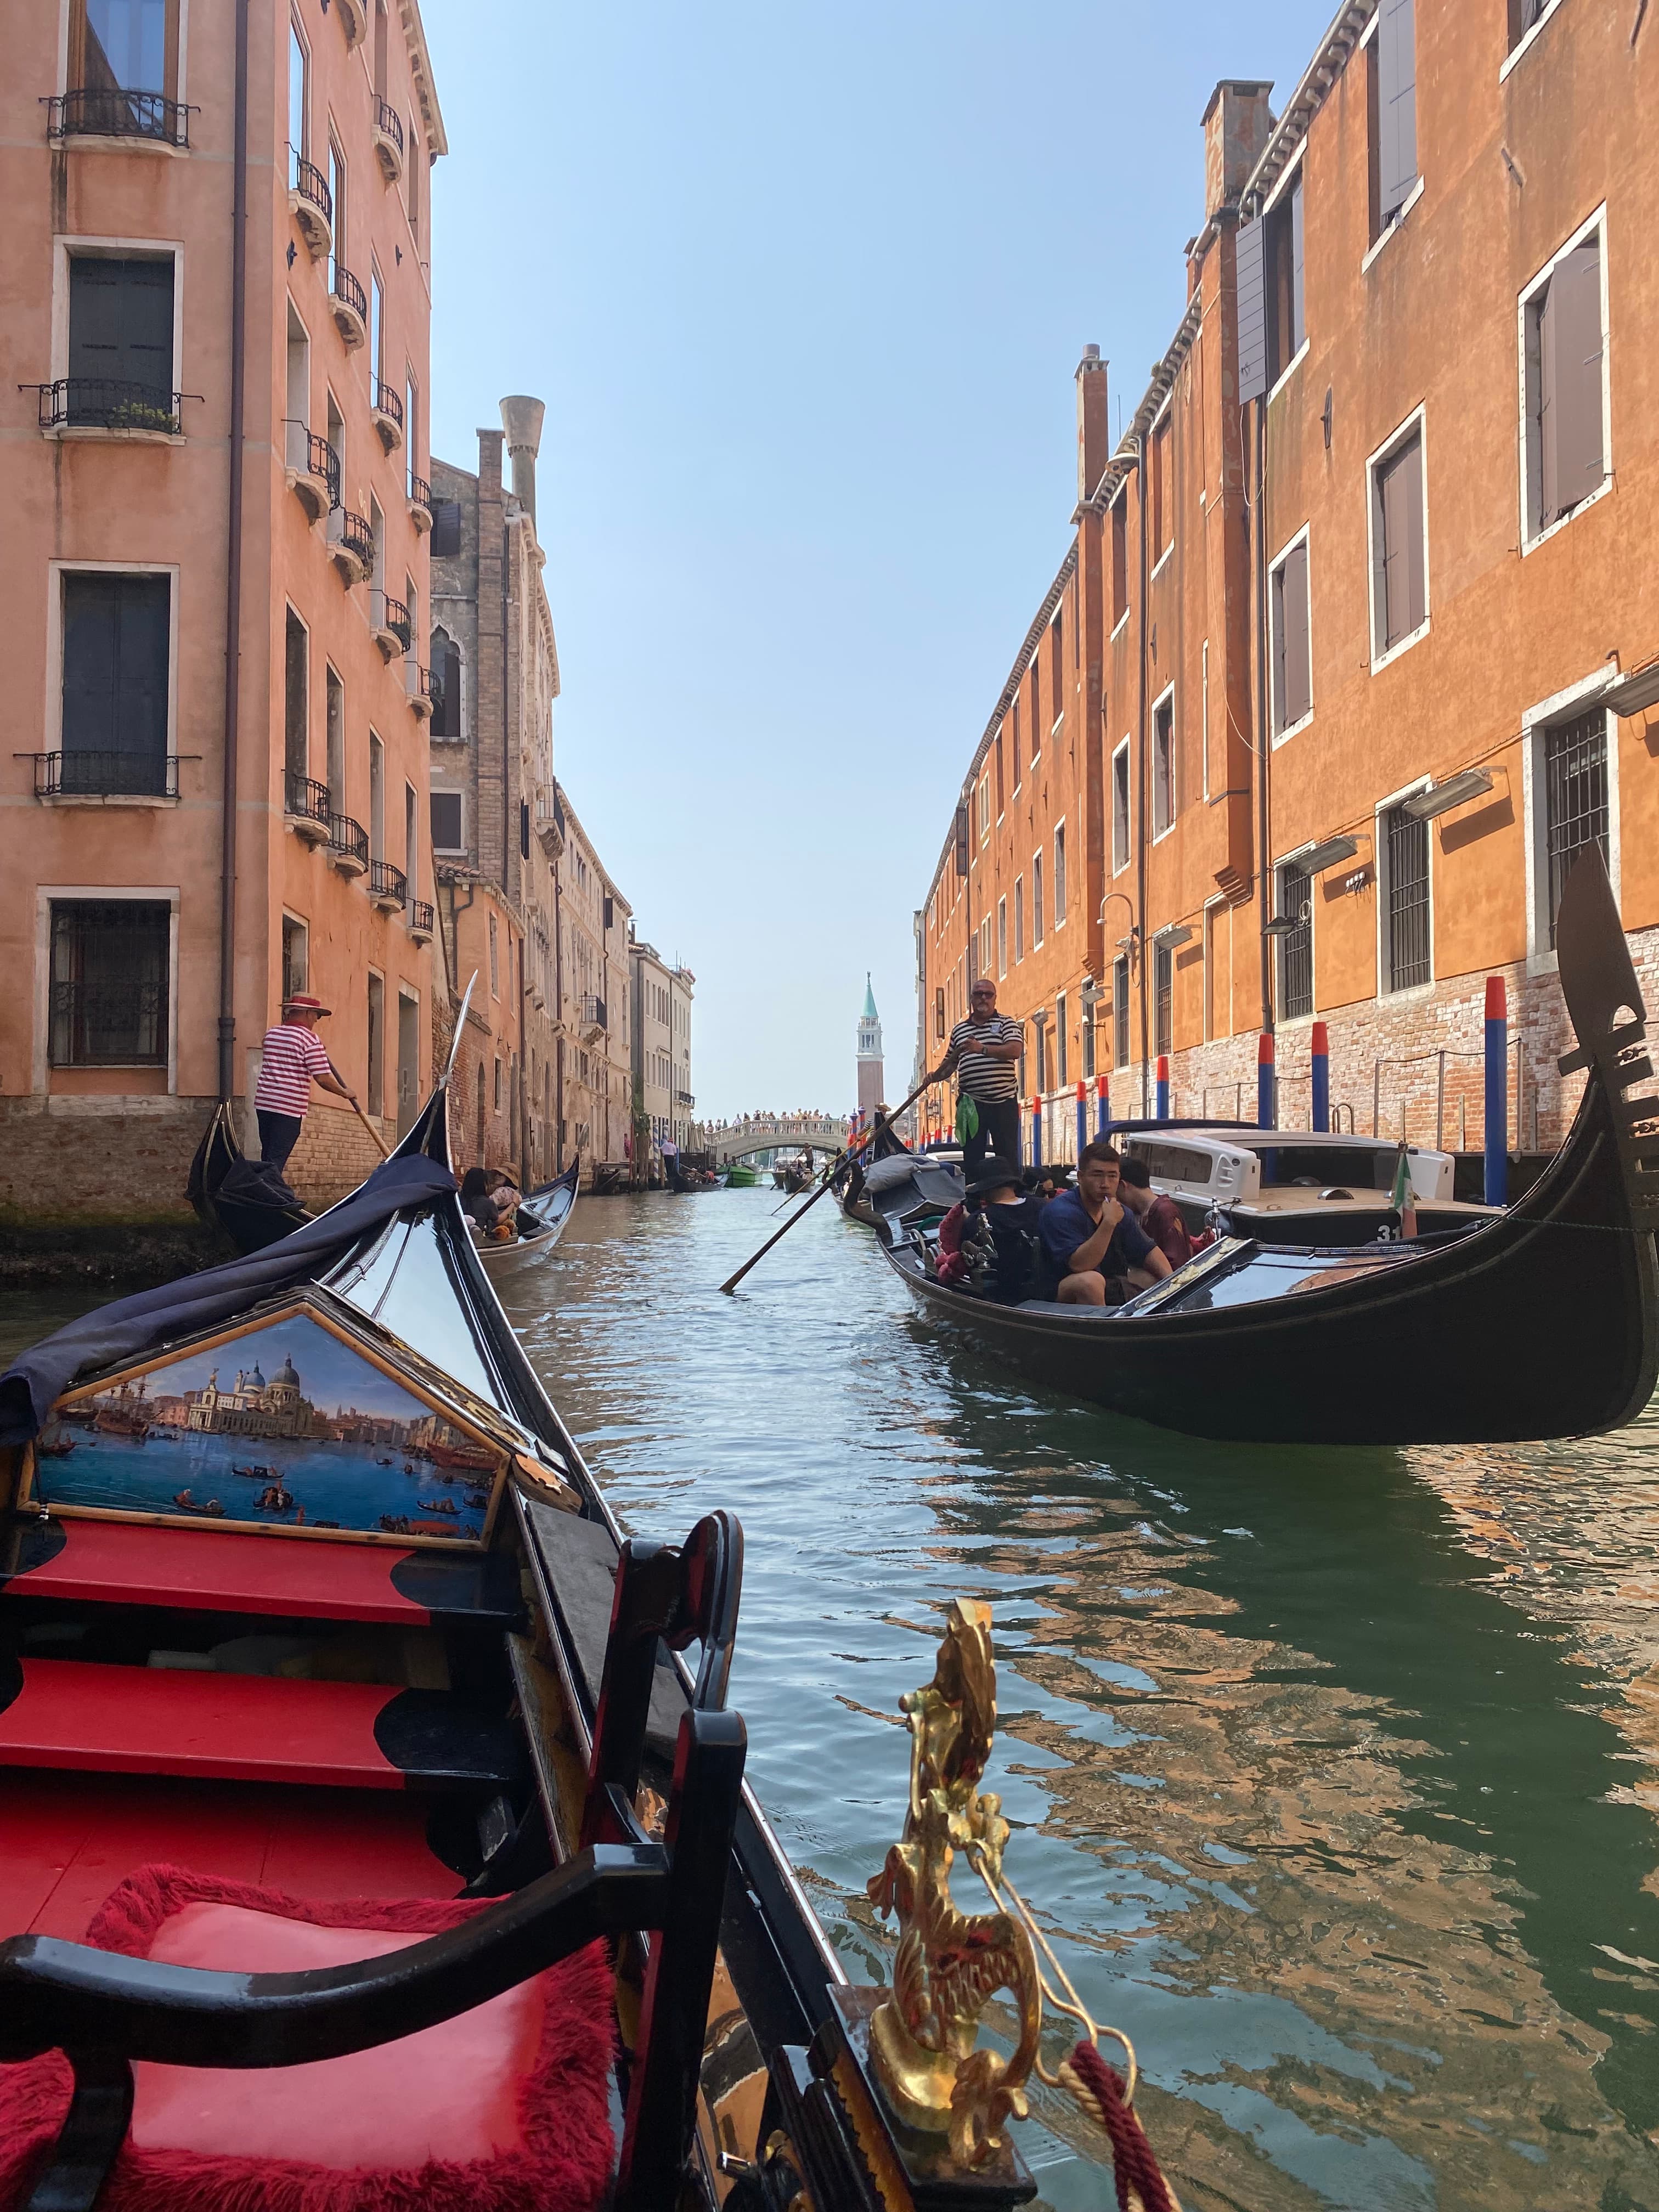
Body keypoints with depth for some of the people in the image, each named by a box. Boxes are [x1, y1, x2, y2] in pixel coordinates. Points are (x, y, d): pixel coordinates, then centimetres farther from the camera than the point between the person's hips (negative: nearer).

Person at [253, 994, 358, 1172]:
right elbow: (323, 1078, -14)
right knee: (277, 1160, -6)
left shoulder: (271, 1034, 12)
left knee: (267, 1157, 13)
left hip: (263, 1103, 6)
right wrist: (345, 1093, 2)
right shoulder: (310, 1039, -9)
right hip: (289, 1108, -6)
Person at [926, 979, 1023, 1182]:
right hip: (972, 1103, 3)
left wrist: (982, 1049, -24)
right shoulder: (959, 1030, 16)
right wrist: (937, 1075, 2)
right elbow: (951, 1062, 23)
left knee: (1008, 1156, -1)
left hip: (1004, 1101, -3)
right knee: (971, 1156, 3)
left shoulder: (1006, 1023, 4)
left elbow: (1015, 1050, -14)